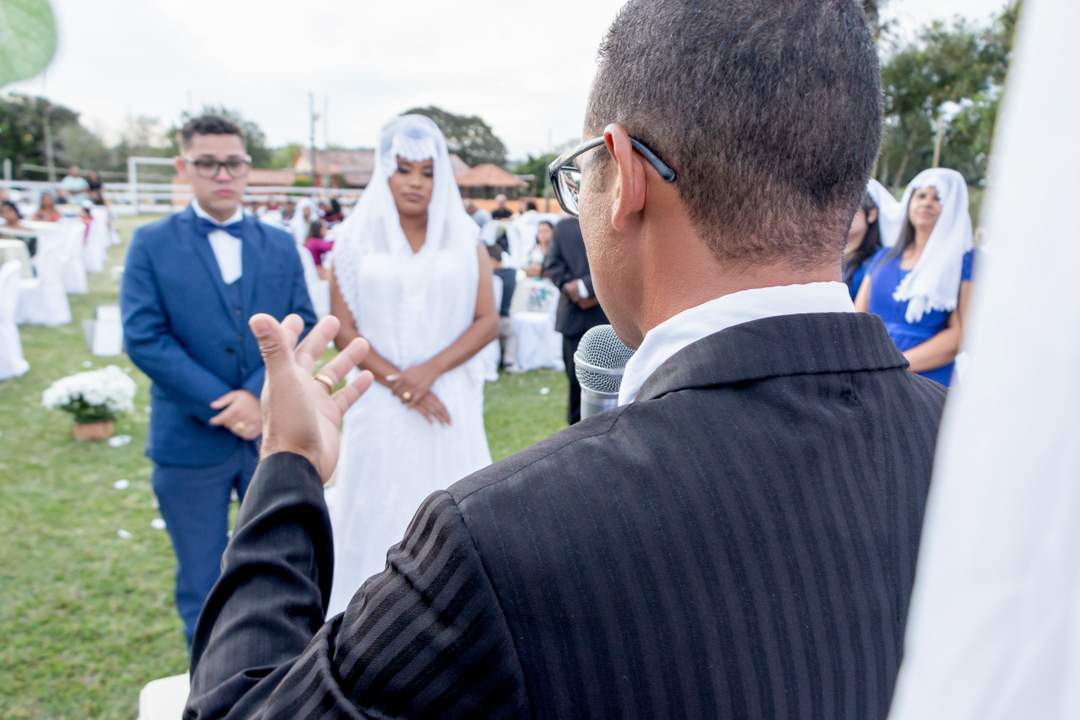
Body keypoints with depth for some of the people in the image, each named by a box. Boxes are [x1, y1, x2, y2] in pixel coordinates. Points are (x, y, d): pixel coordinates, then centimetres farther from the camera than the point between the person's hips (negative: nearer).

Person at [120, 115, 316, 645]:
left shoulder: (281, 245, 6)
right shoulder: (151, 243, -1)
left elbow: (303, 327, -1)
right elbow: (144, 338, -10)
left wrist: (259, 394, -16)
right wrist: (223, 406, -16)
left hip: (273, 432, 2)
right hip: (191, 439, -2)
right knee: (201, 583, 13)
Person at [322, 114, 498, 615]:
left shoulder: (464, 239, 6)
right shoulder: (357, 239, 4)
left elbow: (487, 320, 0)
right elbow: (343, 329, -1)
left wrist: (430, 371, -12)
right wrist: (397, 380, -11)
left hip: (451, 401, 1)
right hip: (381, 402, 0)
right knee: (380, 512, 4)